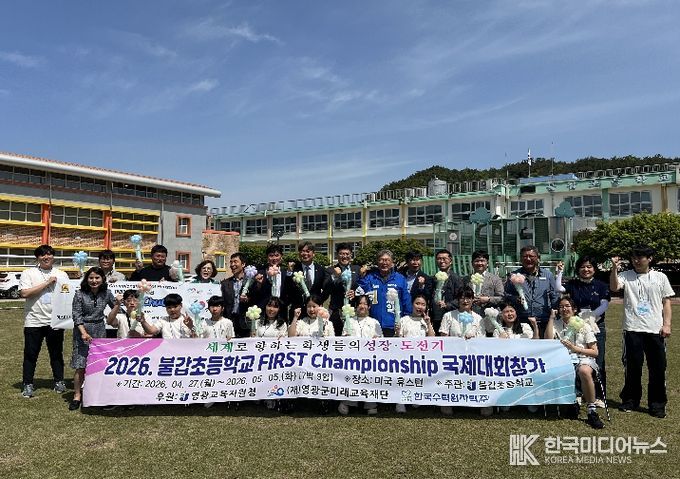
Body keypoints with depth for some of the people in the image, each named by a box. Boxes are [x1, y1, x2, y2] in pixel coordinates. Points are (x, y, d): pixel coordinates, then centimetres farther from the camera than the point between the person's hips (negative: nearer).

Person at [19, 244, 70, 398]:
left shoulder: (62, 275, 9)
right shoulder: (28, 273, 1)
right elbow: (24, 293, -13)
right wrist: (46, 283, -14)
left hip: (55, 320, 2)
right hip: (34, 321, -2)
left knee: (57, 353, 10)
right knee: (31, 354, 6)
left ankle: (59, 381, 21)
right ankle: (27, 384, 18)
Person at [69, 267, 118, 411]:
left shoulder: (106, 294, 3)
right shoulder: (80, 294, -6)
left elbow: (115, 310, 14)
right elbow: (76, 315, -7)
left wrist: (118, 304, -9)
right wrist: (84, 332, -16)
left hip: (100, 330, 3)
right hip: (82, 330, -3)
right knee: (81, 365, -3)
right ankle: (77, 396, 9)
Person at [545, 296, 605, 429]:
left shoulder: (584, 325, 11)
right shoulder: (556, 324, 16)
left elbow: (595, 352, 7)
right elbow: (548, 340, -6)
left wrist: (574, 348, -8)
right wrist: (551, 318, -1)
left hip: (583, 359, -1)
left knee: (584, 371, -38)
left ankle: (592, 412, -26)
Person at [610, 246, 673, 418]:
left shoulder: (660, 277, 7)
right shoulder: (626, 276, 2)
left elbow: (666, 302, 8)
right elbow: (614, 287, -18)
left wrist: (667, 324, 0)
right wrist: (614, 269, -29)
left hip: (655, 330, 1)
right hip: (632, 329, -1)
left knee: (658, 368, 6)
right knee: (632, 367, 7)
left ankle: (657, 404, 19)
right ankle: (631, 400, 21)